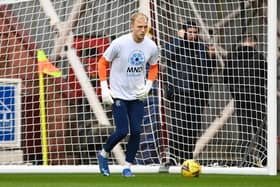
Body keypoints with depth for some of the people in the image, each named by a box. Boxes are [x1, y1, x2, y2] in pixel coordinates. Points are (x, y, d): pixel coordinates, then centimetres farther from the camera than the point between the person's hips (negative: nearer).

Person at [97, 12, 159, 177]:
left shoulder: (151, 46, -5)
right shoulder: (120, 43, -16)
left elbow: (154, 67, 13)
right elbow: (103, 63, -4)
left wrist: (148, 86, -2)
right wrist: (104, 88, -10)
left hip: (137, 95, 4)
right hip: (118, 95, -4)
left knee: (136, 132, -3)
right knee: (122, 131, -9)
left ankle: (128, 167, 13)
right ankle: (104, 154, 19)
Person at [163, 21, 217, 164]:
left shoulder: (202, 48, 17)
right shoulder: (175, 44, 2)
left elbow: (208, 70, 18)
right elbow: (168, 54, -21)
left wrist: (211, 57, 1)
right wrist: (180, 39, -17)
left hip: (198, 94, 5)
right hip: (179, 94, -5)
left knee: (194, 127, 6)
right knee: (178, 126, -13)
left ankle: (187, 157, 14)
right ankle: (174, 157, -11)